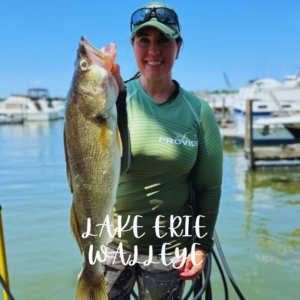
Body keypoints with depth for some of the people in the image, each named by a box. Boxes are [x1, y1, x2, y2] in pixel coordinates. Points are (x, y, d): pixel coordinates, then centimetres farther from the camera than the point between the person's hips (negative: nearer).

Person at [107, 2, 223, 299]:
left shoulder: (198, 110, -5)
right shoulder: (117, 98, -9)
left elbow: (209, 188, -1)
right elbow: (114, 165, -22)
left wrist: (201, 245, 0)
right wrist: (116, 97, -30)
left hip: (169, 247, 1)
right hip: (111, 242, 0)